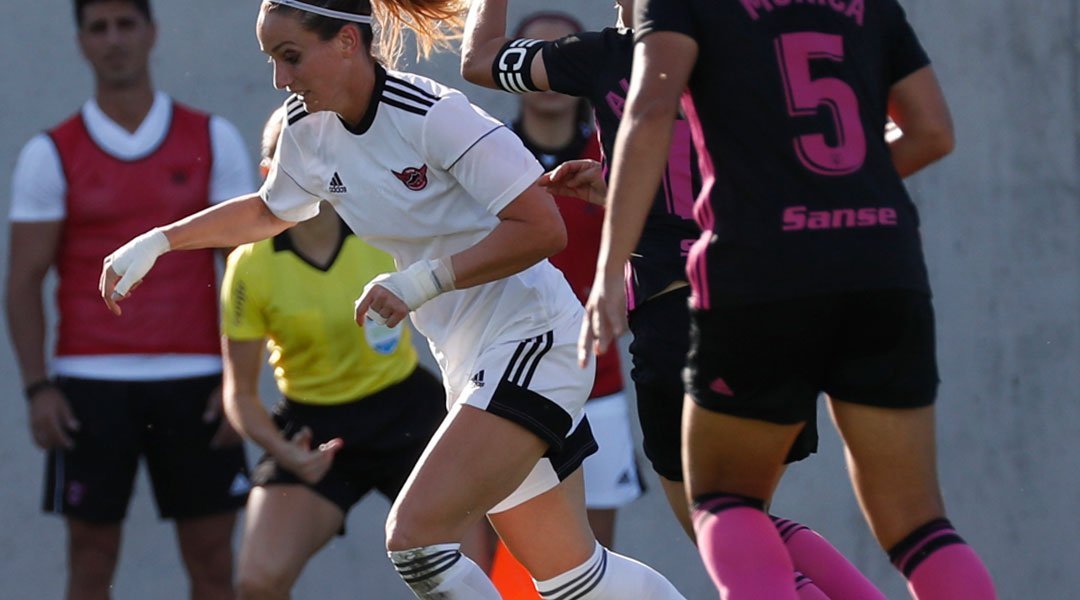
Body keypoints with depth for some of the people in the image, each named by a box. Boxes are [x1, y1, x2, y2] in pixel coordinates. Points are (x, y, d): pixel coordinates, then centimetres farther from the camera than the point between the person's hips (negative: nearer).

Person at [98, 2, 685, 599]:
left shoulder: (432, 116, -21)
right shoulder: (310, 130, 3)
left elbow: (542, 229, -24)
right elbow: (268, 211, 26)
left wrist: (424, 281, -26)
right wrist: (156, 242, 19)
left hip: (530, 341, -9)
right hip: (471, 363, 9)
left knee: (413, 534, -21)